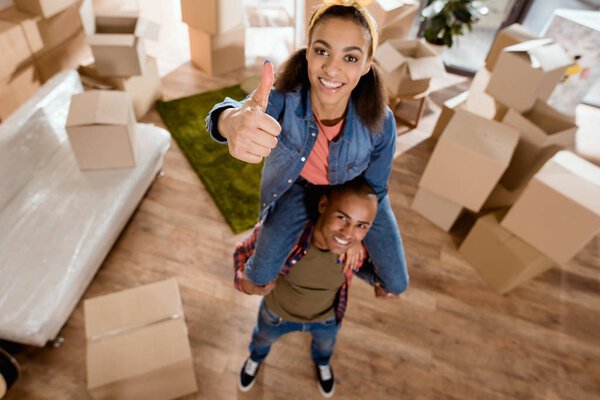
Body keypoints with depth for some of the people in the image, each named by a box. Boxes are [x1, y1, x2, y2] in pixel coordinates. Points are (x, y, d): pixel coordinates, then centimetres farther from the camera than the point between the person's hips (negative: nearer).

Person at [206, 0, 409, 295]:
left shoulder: (380, 122, -32)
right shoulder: (283, 97, -35)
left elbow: (374, 187, -14)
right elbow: (227, 113, -55)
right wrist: (233, 122, -80)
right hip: (300, 187, 0)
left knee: (397, 284, 7)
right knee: (261, 274, 0)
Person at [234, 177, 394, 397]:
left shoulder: (360, 245, -35)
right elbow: (244, 251, -22)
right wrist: (244, 281, -42)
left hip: (327, 316, 2)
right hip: (278, 311, -1)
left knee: (325, 344, 37)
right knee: (263, 339, 35)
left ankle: (322, 363, 76)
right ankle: (255, 357, 74)